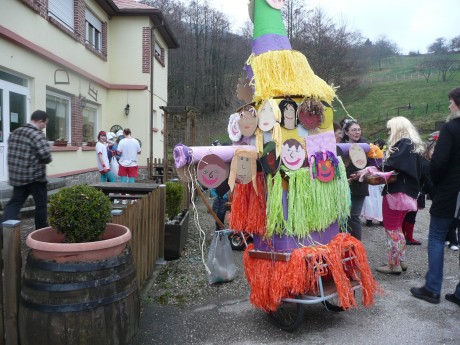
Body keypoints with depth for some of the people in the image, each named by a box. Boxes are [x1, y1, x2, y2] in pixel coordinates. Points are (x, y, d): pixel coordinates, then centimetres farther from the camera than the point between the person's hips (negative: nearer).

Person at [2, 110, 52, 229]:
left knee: (15, 203, 11)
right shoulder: (37, 135, -16)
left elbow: (13, 153, 17)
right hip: (35, 177, -7)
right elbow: (46, 156, -26)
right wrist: (42, 161, -3)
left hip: (16, 176, 7)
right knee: (41, 204, 8)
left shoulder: (15, 133, 10)